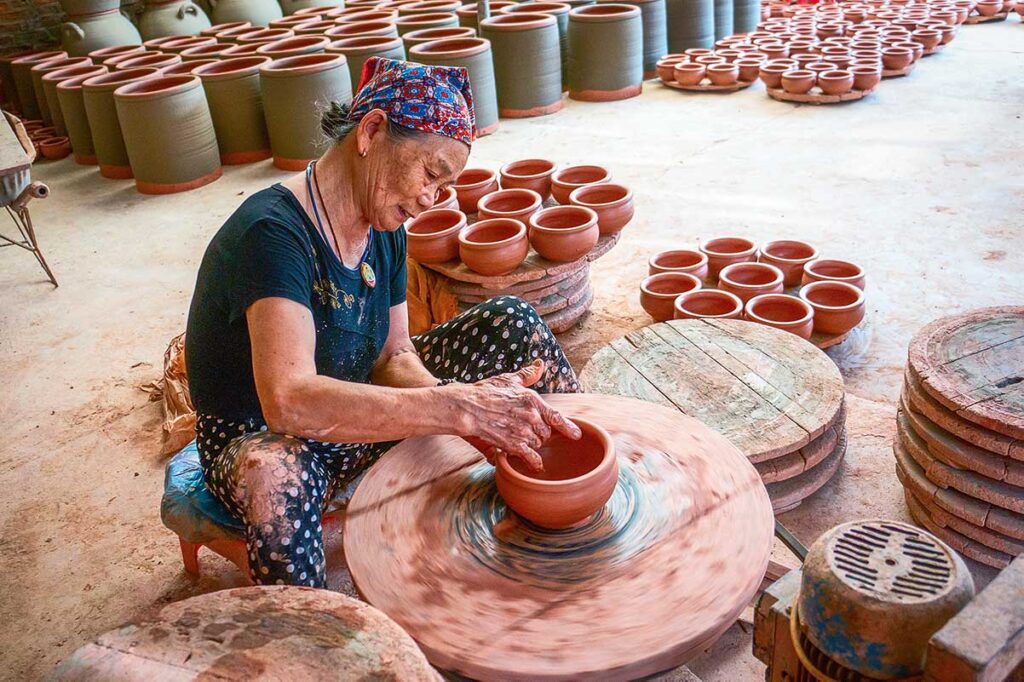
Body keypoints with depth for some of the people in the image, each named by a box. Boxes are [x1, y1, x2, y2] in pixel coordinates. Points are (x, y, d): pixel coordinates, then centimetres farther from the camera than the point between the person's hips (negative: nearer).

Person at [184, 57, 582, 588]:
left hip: (355, 419, 7)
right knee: (276, 475, -46)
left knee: (514, 323, -1)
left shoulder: (383, 231, -3)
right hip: (255, 441, -7)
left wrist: (466, 401, -23)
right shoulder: (272, 232, -29)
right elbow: (289, 401, -42)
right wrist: (458, 408, -45)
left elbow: (394, 356, -3)